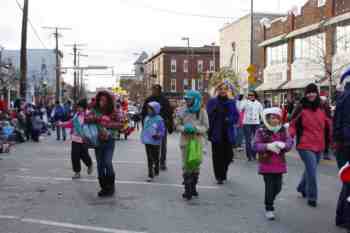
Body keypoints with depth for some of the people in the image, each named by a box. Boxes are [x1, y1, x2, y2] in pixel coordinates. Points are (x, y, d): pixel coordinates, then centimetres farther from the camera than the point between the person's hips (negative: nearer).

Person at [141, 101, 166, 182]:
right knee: (149, 158, 6)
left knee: (155, 158, 9)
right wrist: (143, 137, 12)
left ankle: (156, 171, 27)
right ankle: (150, 174, 9)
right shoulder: (147, 118, 7)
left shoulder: (159, 119, -10)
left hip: (155, 142, -4)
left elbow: (162, 130, -6)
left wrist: (158, 135, -23)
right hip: (147, 141, 5)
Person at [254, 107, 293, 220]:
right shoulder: (261, 131, -8)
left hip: (279, 164, 4)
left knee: (278, 187, 9)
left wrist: (283, 145, -27)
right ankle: (269, 209, 14)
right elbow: (256, 145, -14)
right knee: (269, 186, -2)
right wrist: (268, 146, -29)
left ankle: (269, 202, 37)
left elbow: (290, 142, -5)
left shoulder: (283, 130, 3)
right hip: (266, 164, -4)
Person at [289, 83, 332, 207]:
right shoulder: (301, 108, -7)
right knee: (312, 171, -10)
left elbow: (328, 124, 13)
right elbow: (293, 125, -5)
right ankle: (312, 197, 6)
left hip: (319, 146, 5)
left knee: (310, 169, 19)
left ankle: (302, 188, 43)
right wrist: (290, 135, -23)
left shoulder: (322, 108, 5)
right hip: (305, 145, -5)